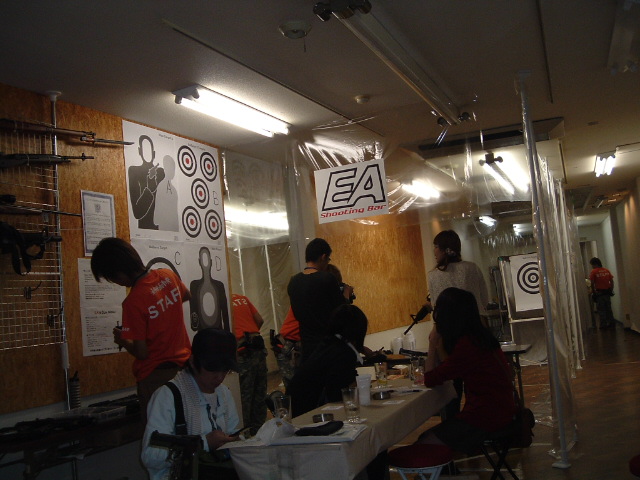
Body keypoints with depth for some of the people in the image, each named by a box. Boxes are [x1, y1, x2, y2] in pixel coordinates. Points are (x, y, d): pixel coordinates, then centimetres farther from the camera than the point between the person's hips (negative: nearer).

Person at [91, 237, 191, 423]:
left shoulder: (133, 302, -24)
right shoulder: (167, 275, -5)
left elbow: (141, 353, -17)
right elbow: (187, 295, 19)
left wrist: (122, 340, 0)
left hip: (156, 375, -7)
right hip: (184, 364, 7)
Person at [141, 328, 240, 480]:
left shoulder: (224, 393, 12)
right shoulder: (167, 396, -12)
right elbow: (150, 456, -19)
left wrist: (236, 440, -2)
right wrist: (204, 443, -21)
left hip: (221, 467, 8)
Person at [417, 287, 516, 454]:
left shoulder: (466, 345, -22)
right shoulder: (479, 336, 6)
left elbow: (430, 379, -14)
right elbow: (450, 367, 15)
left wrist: (433, 345, -3)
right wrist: (438, 345, 7)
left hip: (485, 419, -10)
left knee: (424, 444, -6)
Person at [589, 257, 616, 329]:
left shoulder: (593, 272, -10)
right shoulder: (606, 270, 6)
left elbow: (592, 283, -13)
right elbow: (611, 281, 6)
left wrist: (593, 292, -3)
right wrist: (611, 290, 12)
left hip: (599, 293, -5)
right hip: (607, 292, 5)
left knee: (601, 309, 3)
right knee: (608, 308, 15)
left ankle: (603, 324, 3)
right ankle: (612, 322, 19)